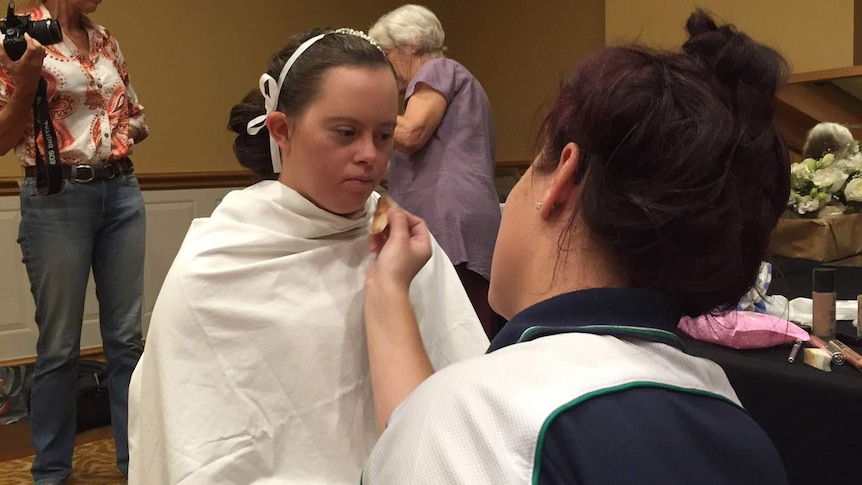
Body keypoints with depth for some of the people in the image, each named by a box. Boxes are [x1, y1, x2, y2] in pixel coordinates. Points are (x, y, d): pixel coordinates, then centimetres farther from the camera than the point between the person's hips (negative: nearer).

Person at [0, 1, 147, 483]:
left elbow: (136, 115, 24)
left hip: (122, 192, 5)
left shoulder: (107, 41, 11)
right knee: (61, 345, 3)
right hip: (57, 197, -5)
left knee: (127, 336, 8)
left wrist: (131, 130, 2)